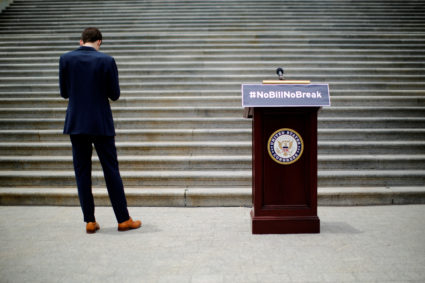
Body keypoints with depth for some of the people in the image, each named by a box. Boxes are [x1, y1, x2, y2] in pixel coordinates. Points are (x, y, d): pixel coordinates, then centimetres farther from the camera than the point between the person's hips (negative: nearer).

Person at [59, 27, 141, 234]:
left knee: (82, 172, 8)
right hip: (101, 123, -2)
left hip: (76, 123, 2)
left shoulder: (66, 59, 0)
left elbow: (64, 92, 5)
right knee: (111, 171, 5)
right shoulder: (107, 61, -7)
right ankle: (123, 220, 10)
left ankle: (90, 221, 11)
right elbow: (115, 95, -5)